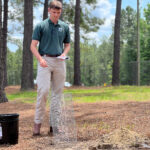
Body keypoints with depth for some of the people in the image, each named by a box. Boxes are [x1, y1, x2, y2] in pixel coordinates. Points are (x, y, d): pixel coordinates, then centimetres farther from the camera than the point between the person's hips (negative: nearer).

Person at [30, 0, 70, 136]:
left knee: (57, 93, 3)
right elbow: (33, 45, -2)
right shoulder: (41, 26, 1)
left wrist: (64, 54, -4)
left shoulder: (65, 27, 10)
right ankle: (38, 122, -5)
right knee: (43, 90, -14)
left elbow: (67, 45, 17)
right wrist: (40, 59, -17)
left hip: (59, 62, 4)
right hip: (45, 61, -3)